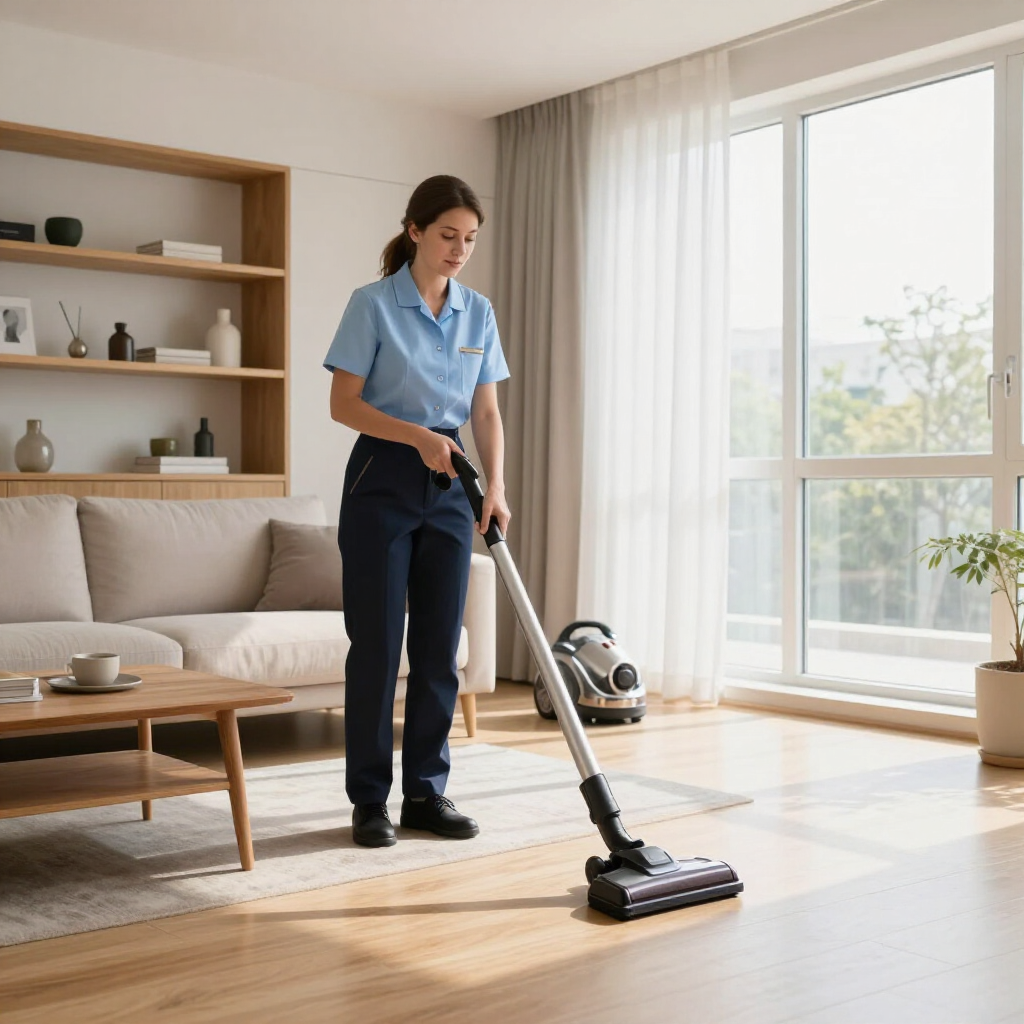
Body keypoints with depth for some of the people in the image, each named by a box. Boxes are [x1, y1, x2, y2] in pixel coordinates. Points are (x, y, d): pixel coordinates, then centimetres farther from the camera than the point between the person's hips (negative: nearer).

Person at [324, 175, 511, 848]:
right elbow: (344, 404, -9)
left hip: (448, 489, 5)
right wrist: (417, 434, -22)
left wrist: (496, 488, -8)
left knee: (440, 646, 6)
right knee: (376, 644, -2)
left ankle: (427, 793, 17)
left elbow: (486, 412, 6)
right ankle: (370, 800, 10)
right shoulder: (373, 305, -7)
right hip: (382, 481, -5)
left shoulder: (478, 312, 7)